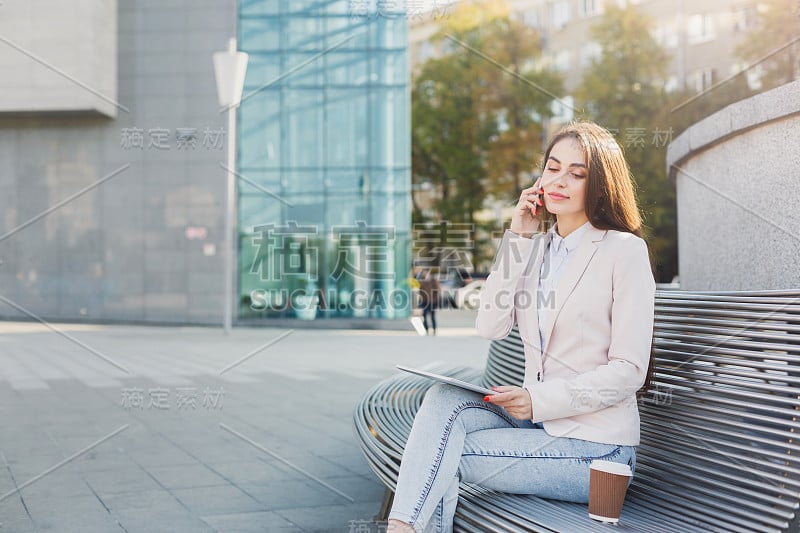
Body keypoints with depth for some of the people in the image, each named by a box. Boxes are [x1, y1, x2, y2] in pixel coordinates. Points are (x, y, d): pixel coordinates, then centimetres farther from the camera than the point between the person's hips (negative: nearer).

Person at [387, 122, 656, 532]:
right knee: (444, 398, -22)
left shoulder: (625, 251, -8)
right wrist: (518, 238, -7)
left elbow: (629, 371, -12)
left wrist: (541, 399, -22)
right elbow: (491, 326, -3)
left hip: (595, 446, -5)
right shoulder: (536, 247, 12)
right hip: (537, 419, 6)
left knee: (443, 454, -18)